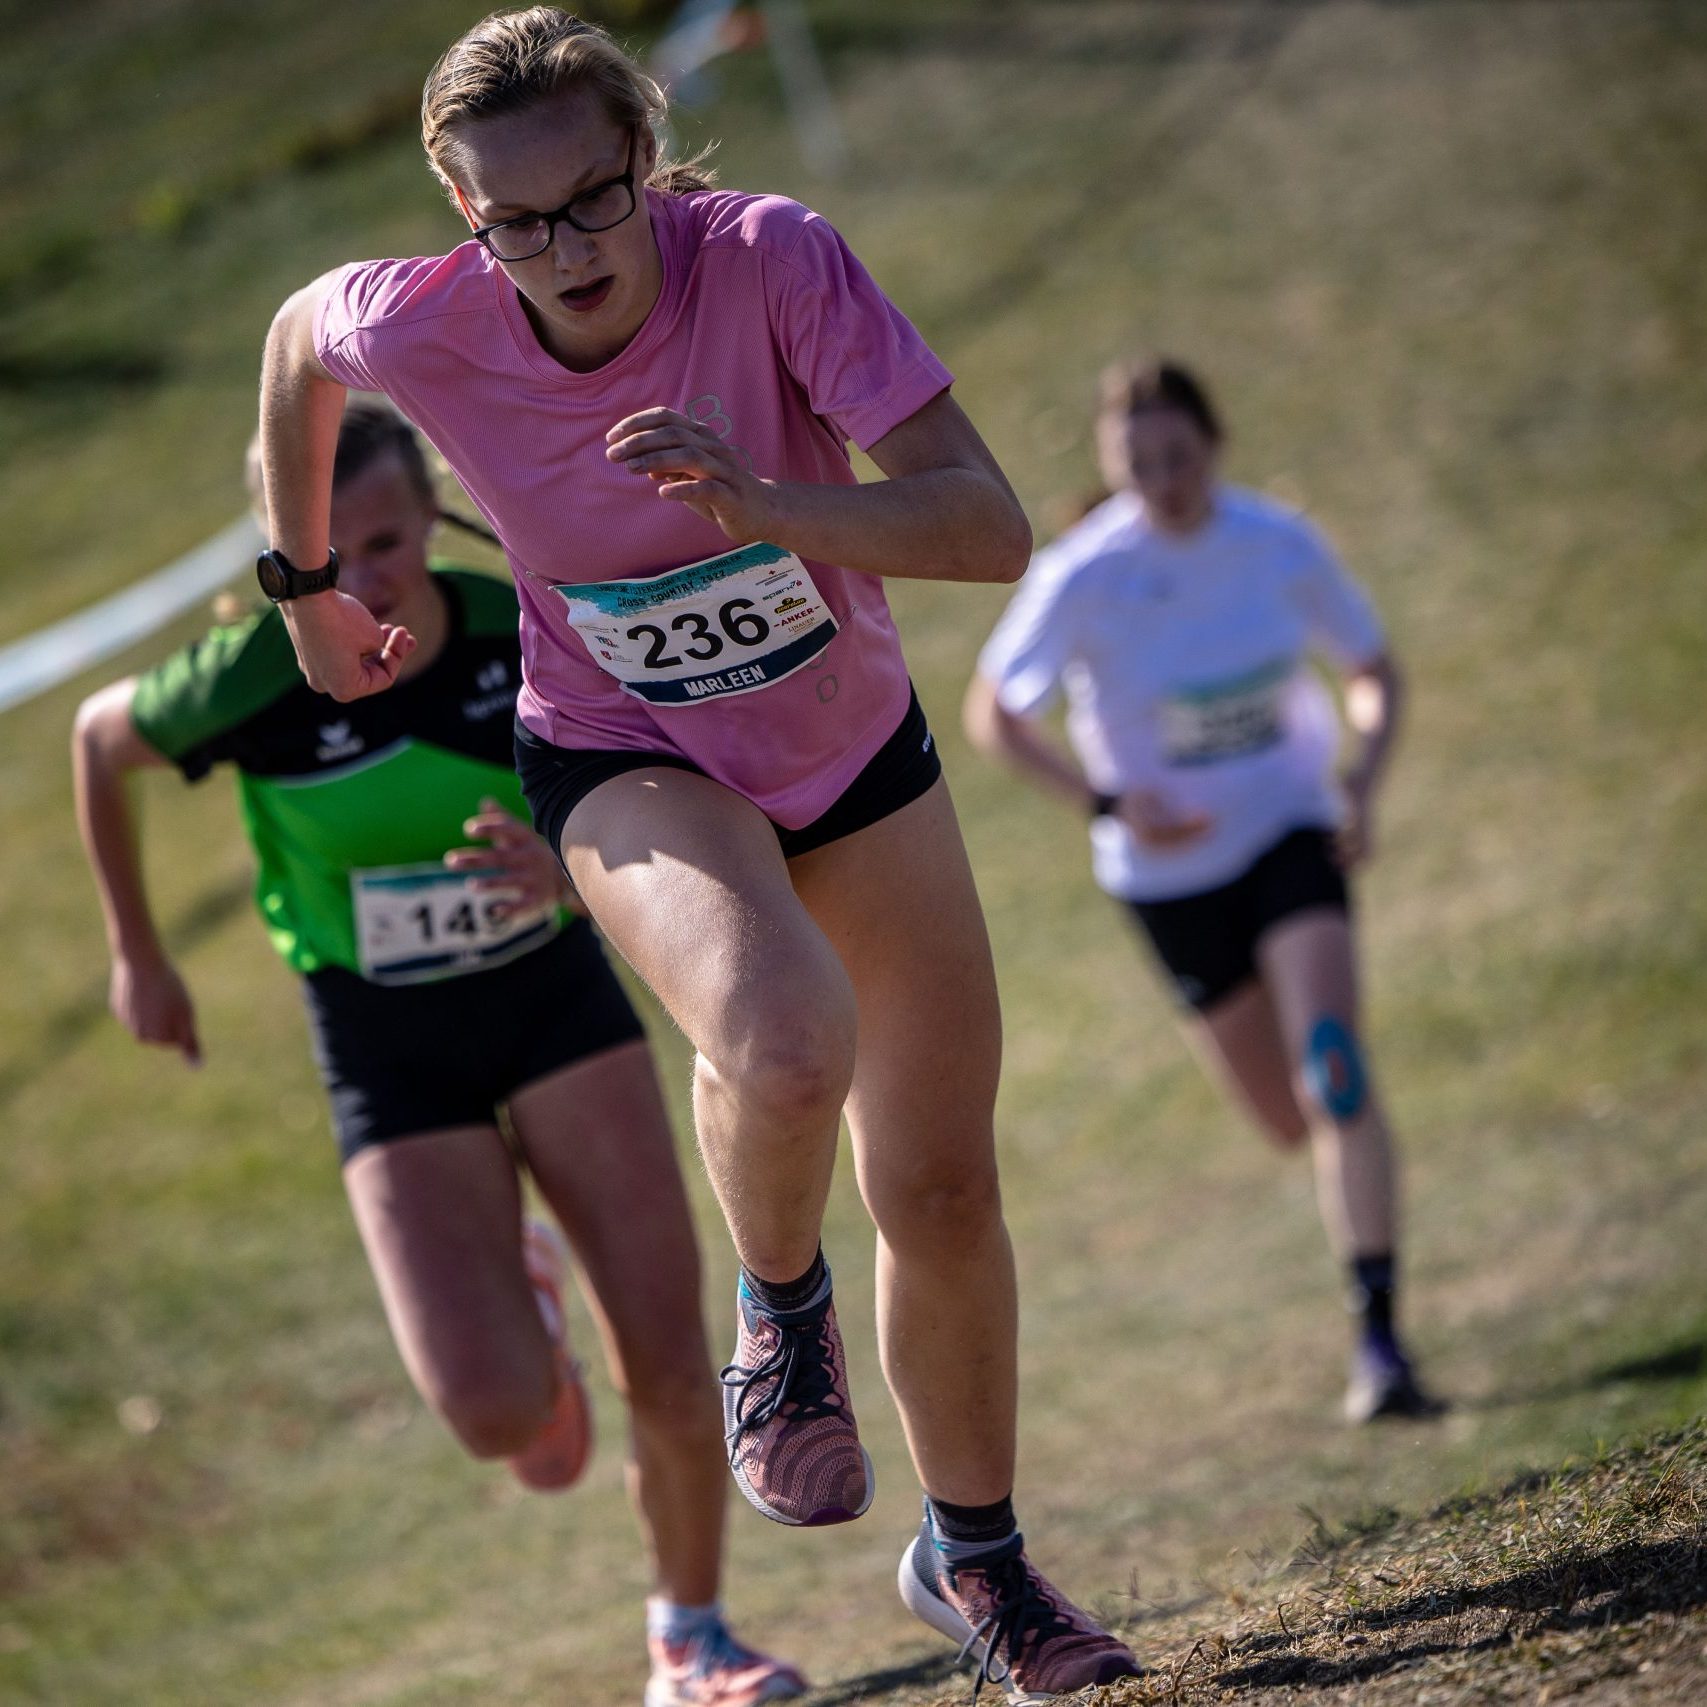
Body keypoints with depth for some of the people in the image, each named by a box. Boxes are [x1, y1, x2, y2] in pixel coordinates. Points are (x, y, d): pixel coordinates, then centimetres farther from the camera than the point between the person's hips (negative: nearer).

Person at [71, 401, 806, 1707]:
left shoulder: (523, 629, -16)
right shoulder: (256, 680, -21)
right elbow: (100, 738, 1)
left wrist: (568, 864, -27)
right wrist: (138, 955, 11)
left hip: (555, 995, 2)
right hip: (389, 1047, -1)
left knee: (668, 1364, -7)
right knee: (496, 1409, -17)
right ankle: (520, 1294, 22)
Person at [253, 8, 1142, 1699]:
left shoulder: (769, 258, -28)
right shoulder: (422, 326, -24)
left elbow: (990, 528, -30)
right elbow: (296, 333, 3)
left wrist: (764, 505, -46)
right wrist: (302, 582, 13)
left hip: (852, 744, 2)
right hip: (627, 756, -1)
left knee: (943, 1191, 7)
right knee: (786, 1045, -35)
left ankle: (973, 1553, 34)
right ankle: (783, 1305, 0)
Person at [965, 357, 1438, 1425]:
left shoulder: (1284, 547, -12)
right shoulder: (1081, 577, -18)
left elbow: (1374, 669, 4)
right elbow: (993, 713, -7)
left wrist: (1363, 781, -14)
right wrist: (1107, 802, -20)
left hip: (1291, 835, 0)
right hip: (1170, 872, 0)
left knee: (1333, 1065, -22)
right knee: (1291, 1121, 8)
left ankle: (1379, 1337, -22)